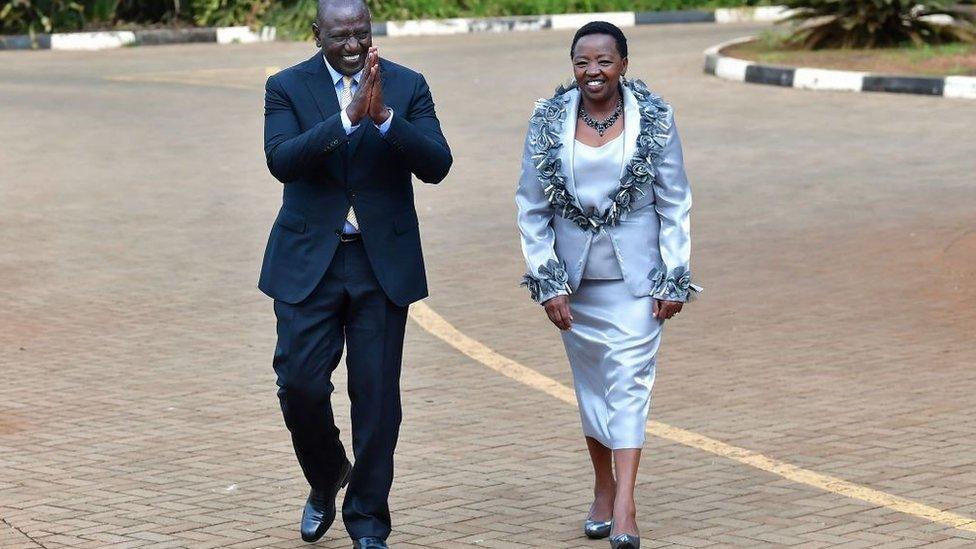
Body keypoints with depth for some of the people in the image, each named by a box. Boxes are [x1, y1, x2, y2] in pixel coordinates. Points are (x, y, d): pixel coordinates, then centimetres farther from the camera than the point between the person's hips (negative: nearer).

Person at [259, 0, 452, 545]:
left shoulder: (408, 86, 1)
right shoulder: (287, 87, -1)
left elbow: (437, 165, -10)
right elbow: (282, 161, -17)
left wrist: (384, 116, -24)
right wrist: (348, 117, -27)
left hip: (383, 261, 0)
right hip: (309, 261, 0)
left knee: (377, 395, 2)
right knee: (300, 383, -4)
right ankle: (326, 480, 27)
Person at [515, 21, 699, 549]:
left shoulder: (655, 118, -4)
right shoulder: (548, 120, -2)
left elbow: (675, 204, 0)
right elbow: (531, 207, 2)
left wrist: (673, 279, -4)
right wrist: (547, 282, -4)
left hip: (636, 273, -2)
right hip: (575, 275, 2)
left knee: (629, 379, -9)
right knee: (590, 381, 11)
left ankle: (625, 507, -13)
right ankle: (603, 490, 26)